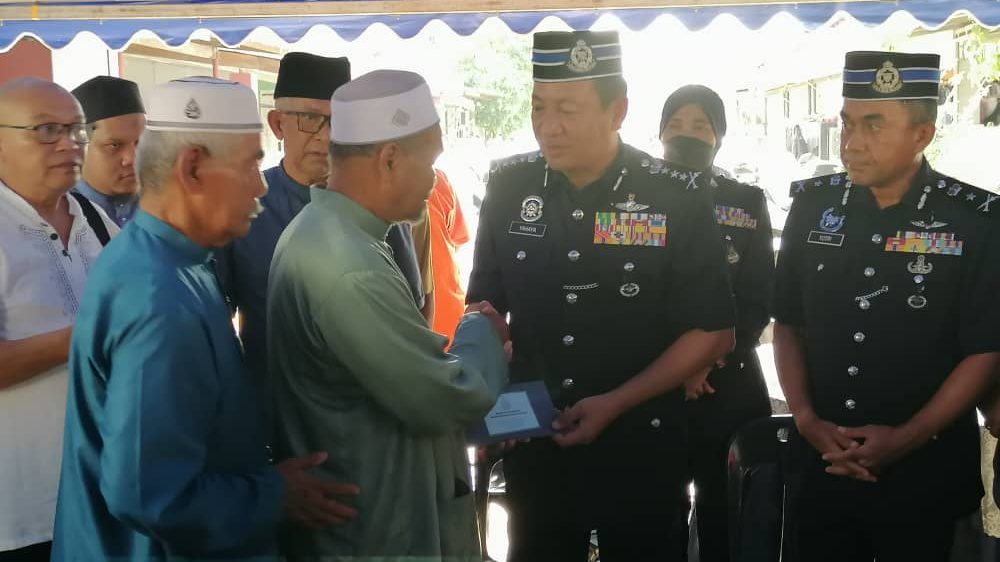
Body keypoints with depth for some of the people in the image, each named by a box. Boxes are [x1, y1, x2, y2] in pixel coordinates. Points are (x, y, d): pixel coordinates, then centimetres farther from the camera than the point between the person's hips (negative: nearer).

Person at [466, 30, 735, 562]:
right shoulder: (509, 186, -3)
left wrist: (615, 404, -16)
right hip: (533, 445, 3)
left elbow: (712, 333, -8)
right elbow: (486, 309, 6)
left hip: (640, 451, -2)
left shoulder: (677, 197, -12)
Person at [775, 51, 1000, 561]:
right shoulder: (813, 205, 1)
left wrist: (904, 439, -13)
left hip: (923, 470, -3)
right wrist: (806, 419, -6)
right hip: (818, 461, 3)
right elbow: (788, 324, 6)